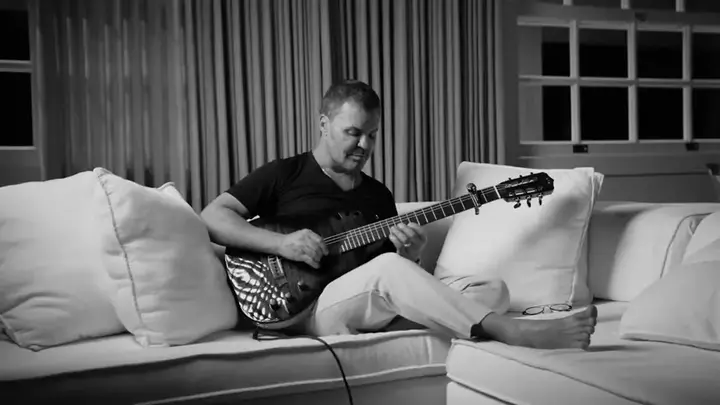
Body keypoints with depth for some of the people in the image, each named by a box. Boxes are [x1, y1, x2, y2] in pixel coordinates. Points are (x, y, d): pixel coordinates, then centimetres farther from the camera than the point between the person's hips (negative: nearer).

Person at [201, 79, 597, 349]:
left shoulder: (378, 195, 20)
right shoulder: (284, 174, 7)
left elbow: (401, 271, 19)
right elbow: (211, 217, -2)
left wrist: (411, 255, -6)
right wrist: (281, 243, -15)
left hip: (378, 308, 6)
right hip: (308, 307, -5)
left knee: (493, 289, -11)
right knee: (388, 269, -37)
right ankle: (507, 331, -41)